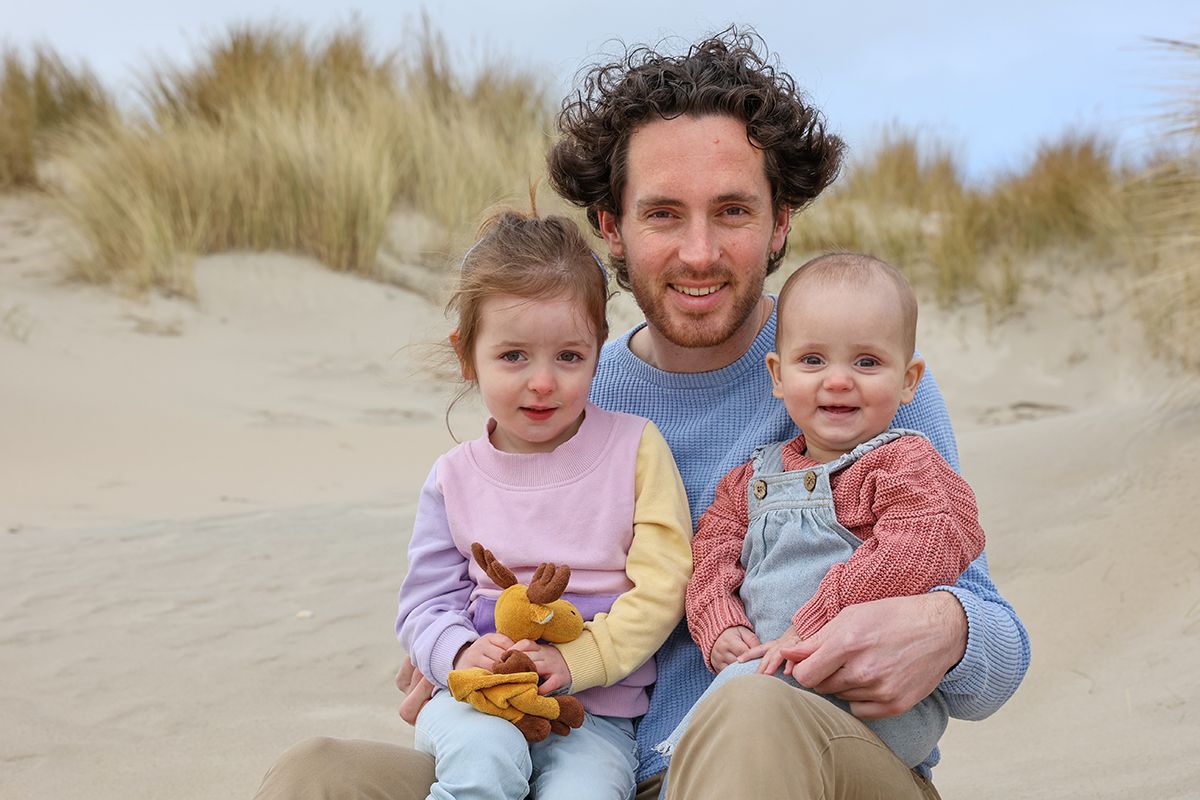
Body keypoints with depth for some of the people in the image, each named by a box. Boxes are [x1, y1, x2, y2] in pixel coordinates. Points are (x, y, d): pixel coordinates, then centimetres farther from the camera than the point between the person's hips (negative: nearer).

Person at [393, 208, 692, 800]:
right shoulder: (455, 478, 6)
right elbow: (425, 603, 7)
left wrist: (577, 658, -18)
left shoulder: (635, 447, 1)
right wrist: (462, 653, -17)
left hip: (597, 710, -1)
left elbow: (661, 585, -5)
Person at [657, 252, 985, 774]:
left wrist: (814, 628, -18)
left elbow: (916, 556, -14)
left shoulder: (905, 463, 2)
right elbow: (714, 549, 17)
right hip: (763, 668, 6)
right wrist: (720, 626, -4)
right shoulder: (755, 476, 23)